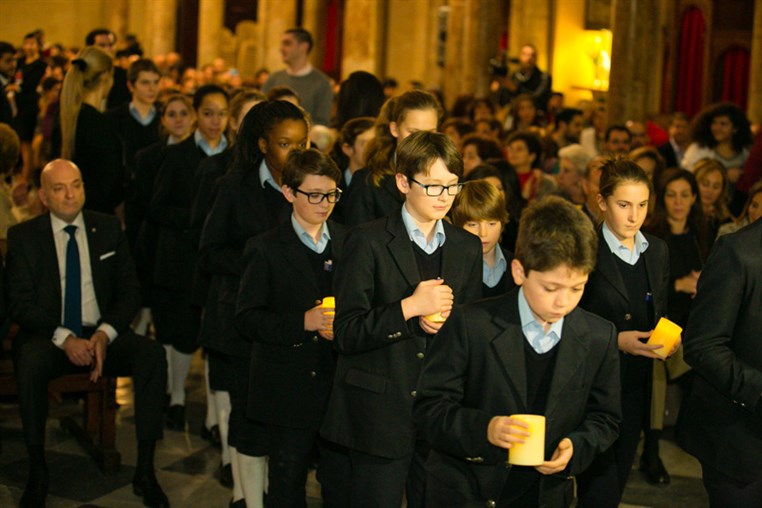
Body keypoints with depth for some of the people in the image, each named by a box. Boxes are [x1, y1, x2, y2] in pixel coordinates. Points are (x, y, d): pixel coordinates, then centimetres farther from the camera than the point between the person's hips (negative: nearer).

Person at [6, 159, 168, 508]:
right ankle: (37, 472, -21)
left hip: (101, 335, 2)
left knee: (152, 354, -27)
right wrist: (64, 338, -20)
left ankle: (145, 469, -21)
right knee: (30, 362, -36)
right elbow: (19, 302, -4)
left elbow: (129, 291, 6)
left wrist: (104, 334, -13)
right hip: (48, 336, -2)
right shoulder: (23, 237, 3)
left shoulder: (108, 229, 8)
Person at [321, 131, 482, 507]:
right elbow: (346, 333, -11)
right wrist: (410, 307, -21)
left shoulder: (468, 247, 8)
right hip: (380, 414, -4)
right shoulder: (369, 242, -7)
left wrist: (446, 320, -7)